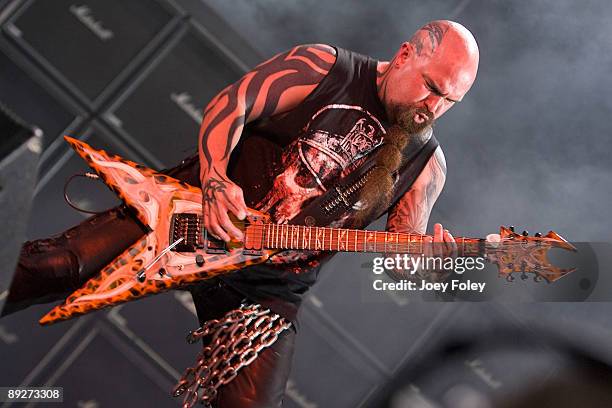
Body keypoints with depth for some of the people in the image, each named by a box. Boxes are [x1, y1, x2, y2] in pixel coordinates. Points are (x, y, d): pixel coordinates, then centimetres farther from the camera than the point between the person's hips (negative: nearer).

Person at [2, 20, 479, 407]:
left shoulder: (426, 164, 3)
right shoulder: (326, 67, -6)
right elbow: (229, 105, -7)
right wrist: (215, 179, -22)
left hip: (272, 285, 2)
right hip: (189, 210, -2)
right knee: (60, 265, -14)